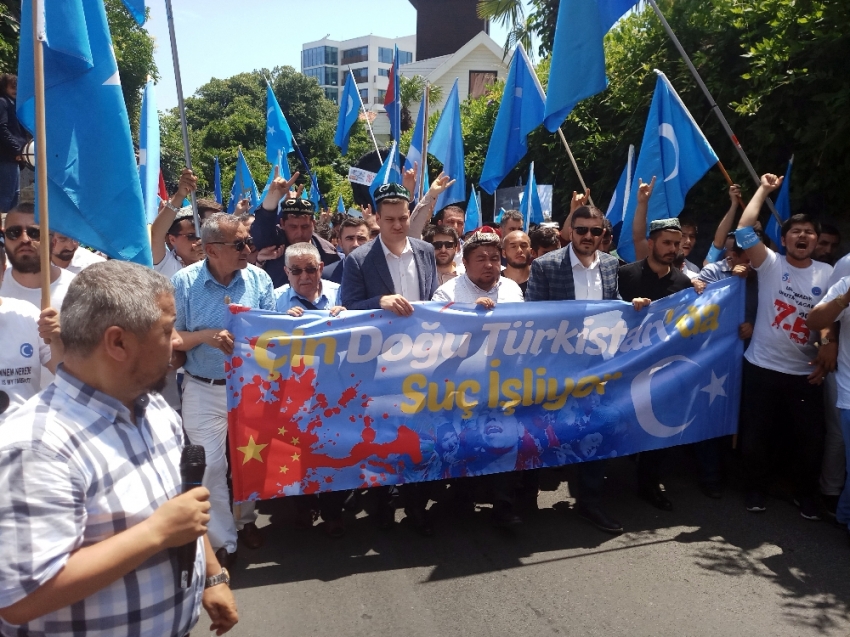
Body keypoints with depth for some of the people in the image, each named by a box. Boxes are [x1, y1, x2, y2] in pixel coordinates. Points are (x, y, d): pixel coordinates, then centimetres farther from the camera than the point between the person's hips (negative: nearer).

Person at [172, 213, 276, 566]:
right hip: (203, 390, -2)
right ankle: (222, 541, 20)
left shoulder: (259, 279, -4)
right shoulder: (184, 281, -11)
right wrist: (205, 336, -23)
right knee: (210, 467, 3)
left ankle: (247, 519, 40)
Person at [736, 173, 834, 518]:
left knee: (810, 437, 11)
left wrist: (830, 343, -13)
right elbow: (744, 230, -14)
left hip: (805, 372, 2)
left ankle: (805, 494, 33)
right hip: (762, 367, -2)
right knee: (755, 434, 6)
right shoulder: (770, 264, -2)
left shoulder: (827, 273, 5)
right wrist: (763, 190, -7)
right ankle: (756, 487, 28)